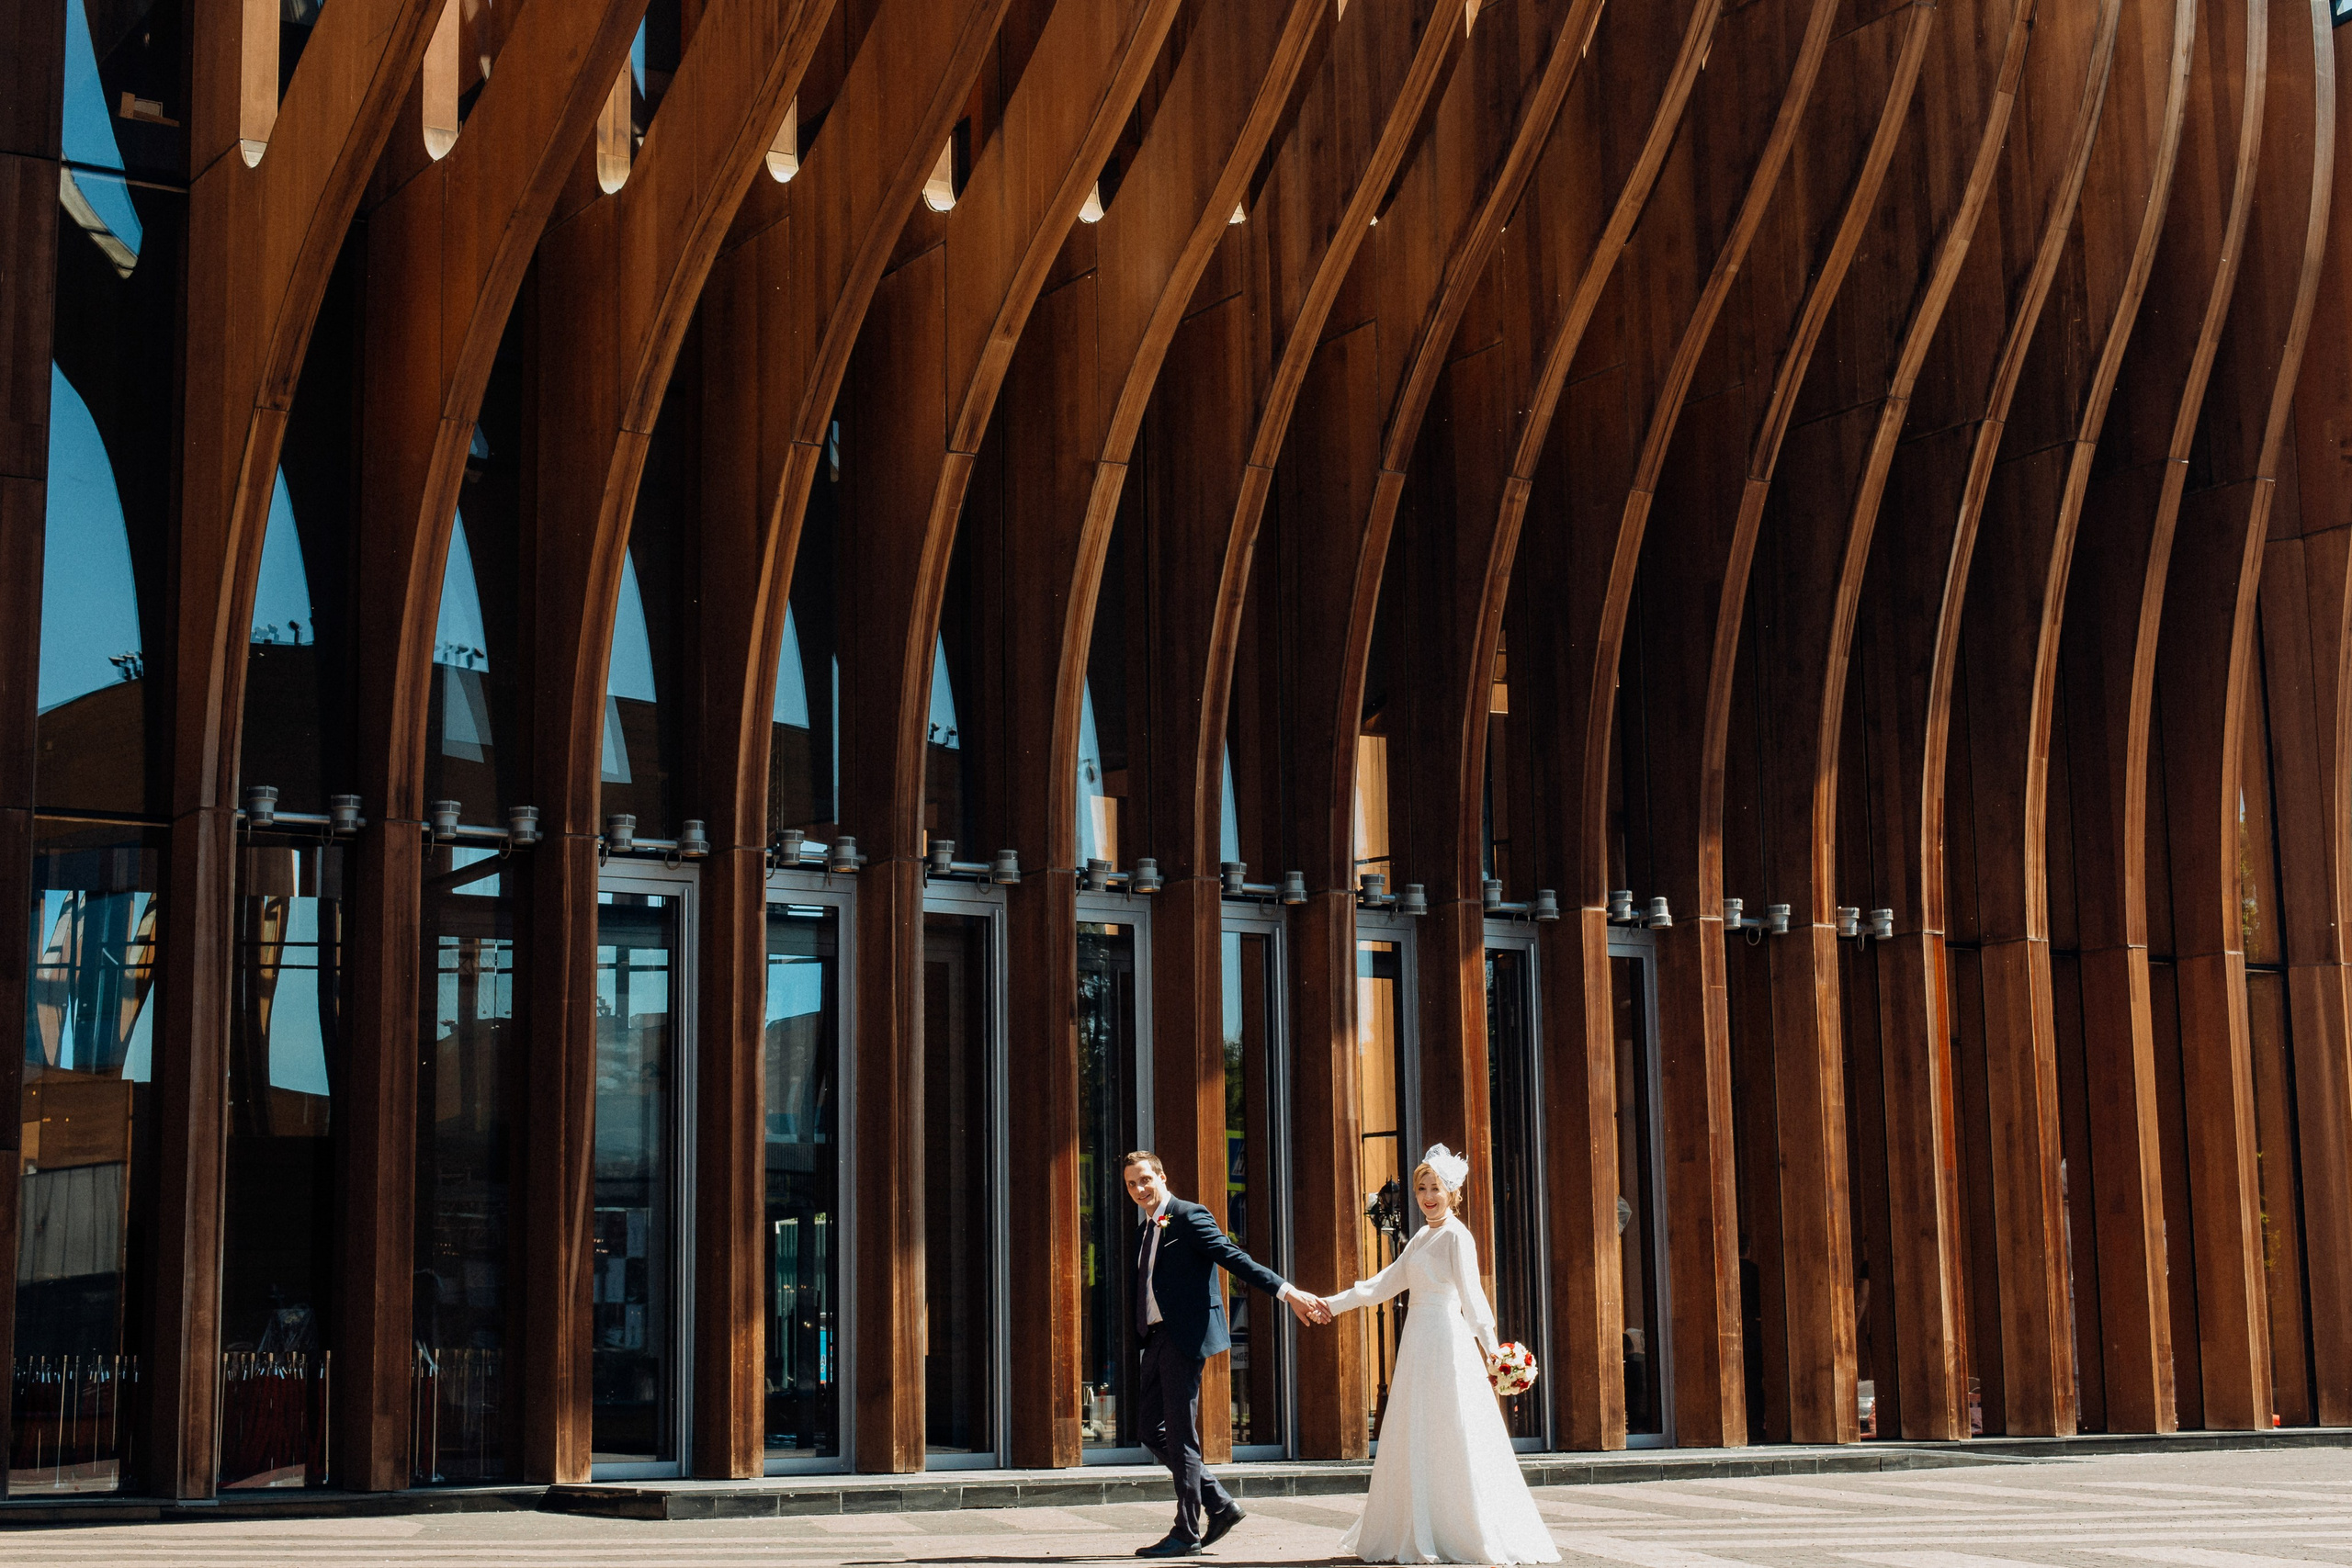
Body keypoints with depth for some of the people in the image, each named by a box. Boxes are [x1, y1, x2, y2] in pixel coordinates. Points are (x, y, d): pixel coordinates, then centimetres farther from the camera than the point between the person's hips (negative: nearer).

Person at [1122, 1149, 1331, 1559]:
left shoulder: (1190, 1218, -8)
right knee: (1150, 1426, 10)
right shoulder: (1145, 1231, 18)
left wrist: (1287, 1291, -26)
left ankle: (1187, 1534, 3)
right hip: (1157, 1338, 9)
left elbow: (1235, 1259, -17)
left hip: (1184, 1337, -9)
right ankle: (1219, 1505, 17)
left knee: (1180, 1434, -5)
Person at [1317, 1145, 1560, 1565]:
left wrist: (1487, 1342, -36)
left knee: (1454, 1438, -8)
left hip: (1447, 1342, -9)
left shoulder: (1457, 1236, -10)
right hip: (1417, 1341, 9)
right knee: (1414, 1440, 9)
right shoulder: (1421, 1238, 16)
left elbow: (1471, 1293, -24)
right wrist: (1333, 1304, 15)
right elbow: (1384, 1284, 20)